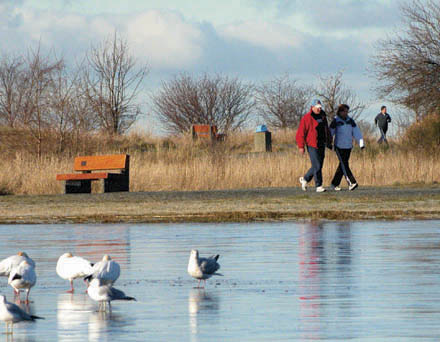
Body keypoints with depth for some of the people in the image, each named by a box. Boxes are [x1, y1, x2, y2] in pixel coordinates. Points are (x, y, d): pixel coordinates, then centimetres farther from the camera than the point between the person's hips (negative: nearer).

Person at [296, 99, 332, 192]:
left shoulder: (322, 117, 12)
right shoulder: (306, 118, -8)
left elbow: (327, 131, 23)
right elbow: (300, 133, -10)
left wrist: (329, 142, 21)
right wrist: (301, 146, -14)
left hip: (321, 145, 7)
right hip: (312, 145, -7)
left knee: (318, 166, 10)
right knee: (317, 166, -10)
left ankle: (305, 179, 29)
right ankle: (319, 186, -5)